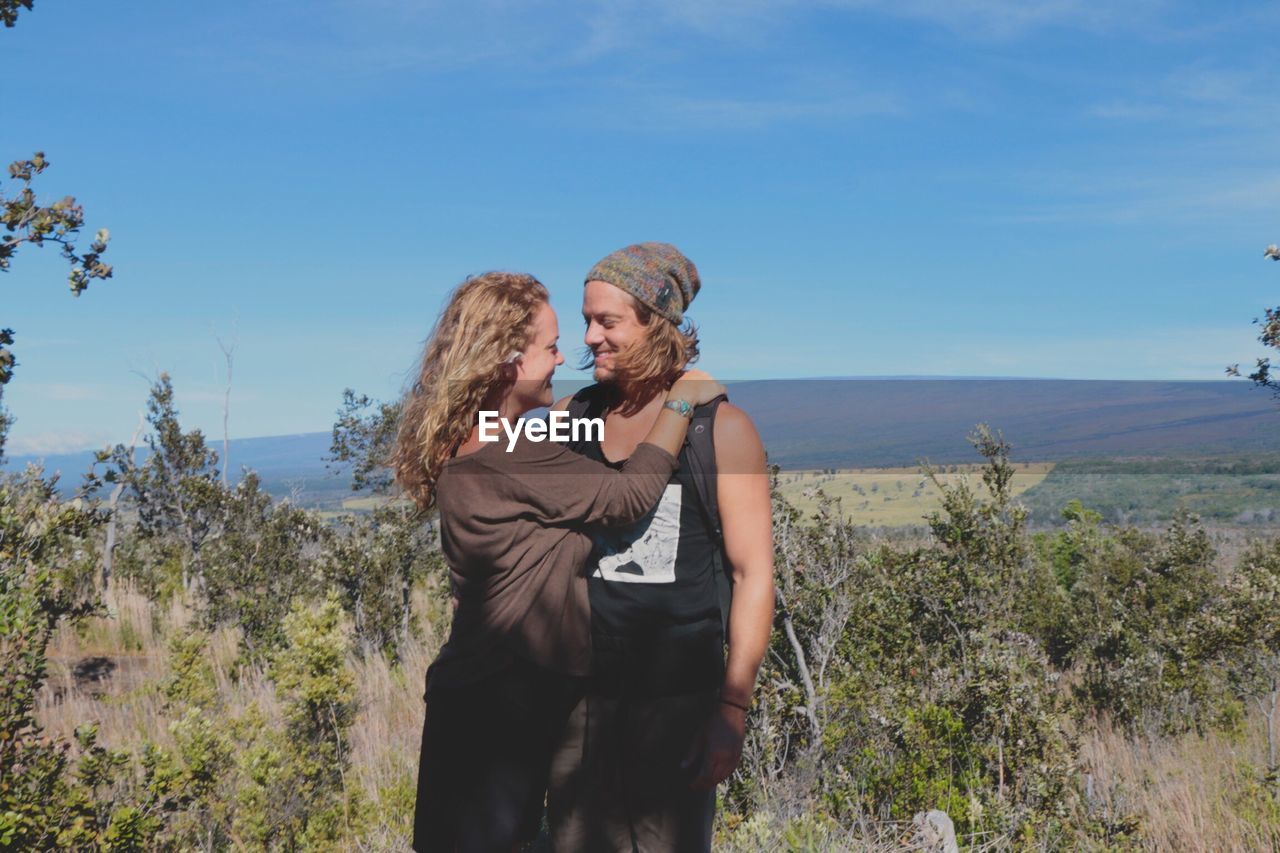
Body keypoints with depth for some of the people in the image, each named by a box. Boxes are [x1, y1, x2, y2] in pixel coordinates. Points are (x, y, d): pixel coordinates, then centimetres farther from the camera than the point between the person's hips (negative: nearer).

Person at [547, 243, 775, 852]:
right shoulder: (569, 417, 7)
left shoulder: (721, 428, -4)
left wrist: (732, 709, -11)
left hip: (679, 699, -3)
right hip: (577, 693, 3)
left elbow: (753, 575, -5)